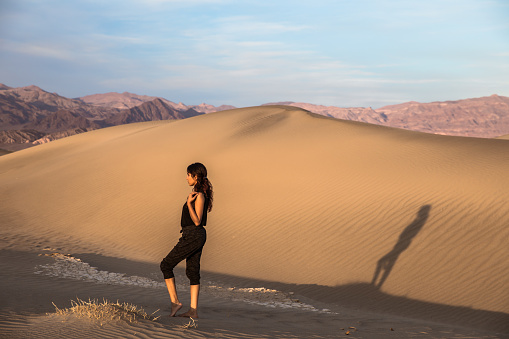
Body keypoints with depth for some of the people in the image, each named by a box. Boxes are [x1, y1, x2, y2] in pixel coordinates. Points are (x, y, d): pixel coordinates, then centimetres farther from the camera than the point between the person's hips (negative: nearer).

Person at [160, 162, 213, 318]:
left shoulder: (199, 196, -17)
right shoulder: (198, 193, 12)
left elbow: (197, 221, -21)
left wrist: (189, 203, -27)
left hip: (193, 236, -10)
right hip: (196, 236, 10)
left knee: (166, 265, 0)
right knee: (192, 271, 11)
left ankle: (175, 301, 4)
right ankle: (193, 310, 14)